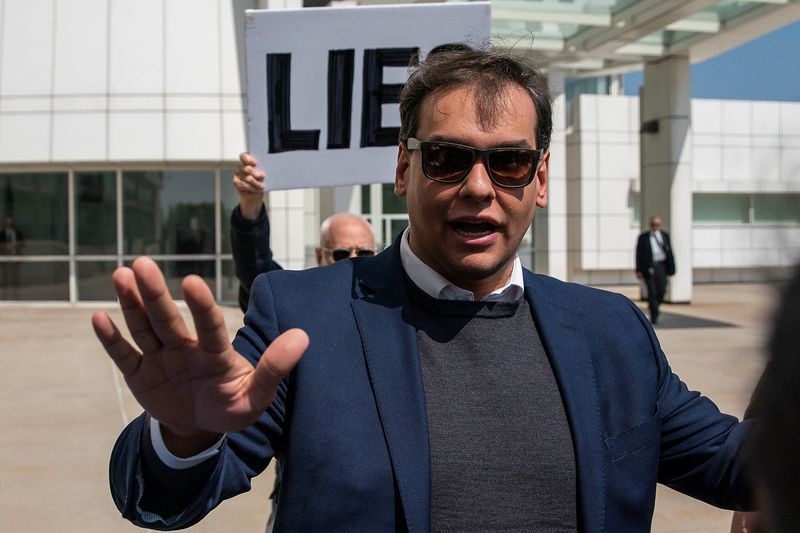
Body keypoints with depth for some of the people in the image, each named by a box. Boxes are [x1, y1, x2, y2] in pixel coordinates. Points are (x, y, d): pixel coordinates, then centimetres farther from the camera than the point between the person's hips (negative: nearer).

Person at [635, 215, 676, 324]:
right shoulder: (643, 237, 4)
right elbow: (639, 254, 2)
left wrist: (671, 267, 7)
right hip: (649, 267, -3)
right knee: (652, 292, -4)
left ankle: (654, 307, 25)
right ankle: (654, 316, 4)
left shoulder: (665, 236, 13)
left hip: (661, 265, 3)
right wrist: (639, 270, -6)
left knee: (661, 290, -4)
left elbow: (669, 252, 14)